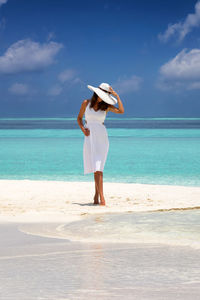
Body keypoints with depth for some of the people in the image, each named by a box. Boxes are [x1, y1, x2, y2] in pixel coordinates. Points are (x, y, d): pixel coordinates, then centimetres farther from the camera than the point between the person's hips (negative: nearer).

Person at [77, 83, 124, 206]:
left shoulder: (107, 106, 3)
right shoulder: (86, 103, 4)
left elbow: (121, 111, -12)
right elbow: (79, 118, 14)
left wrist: (117, 96, -9)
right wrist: (83, 129, -3)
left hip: (102, 137, 0)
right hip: (90, 137, 0)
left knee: (98, 167, -5)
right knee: (96, 168, -5)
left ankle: (97, 195, 4)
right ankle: (101, 197, -6)